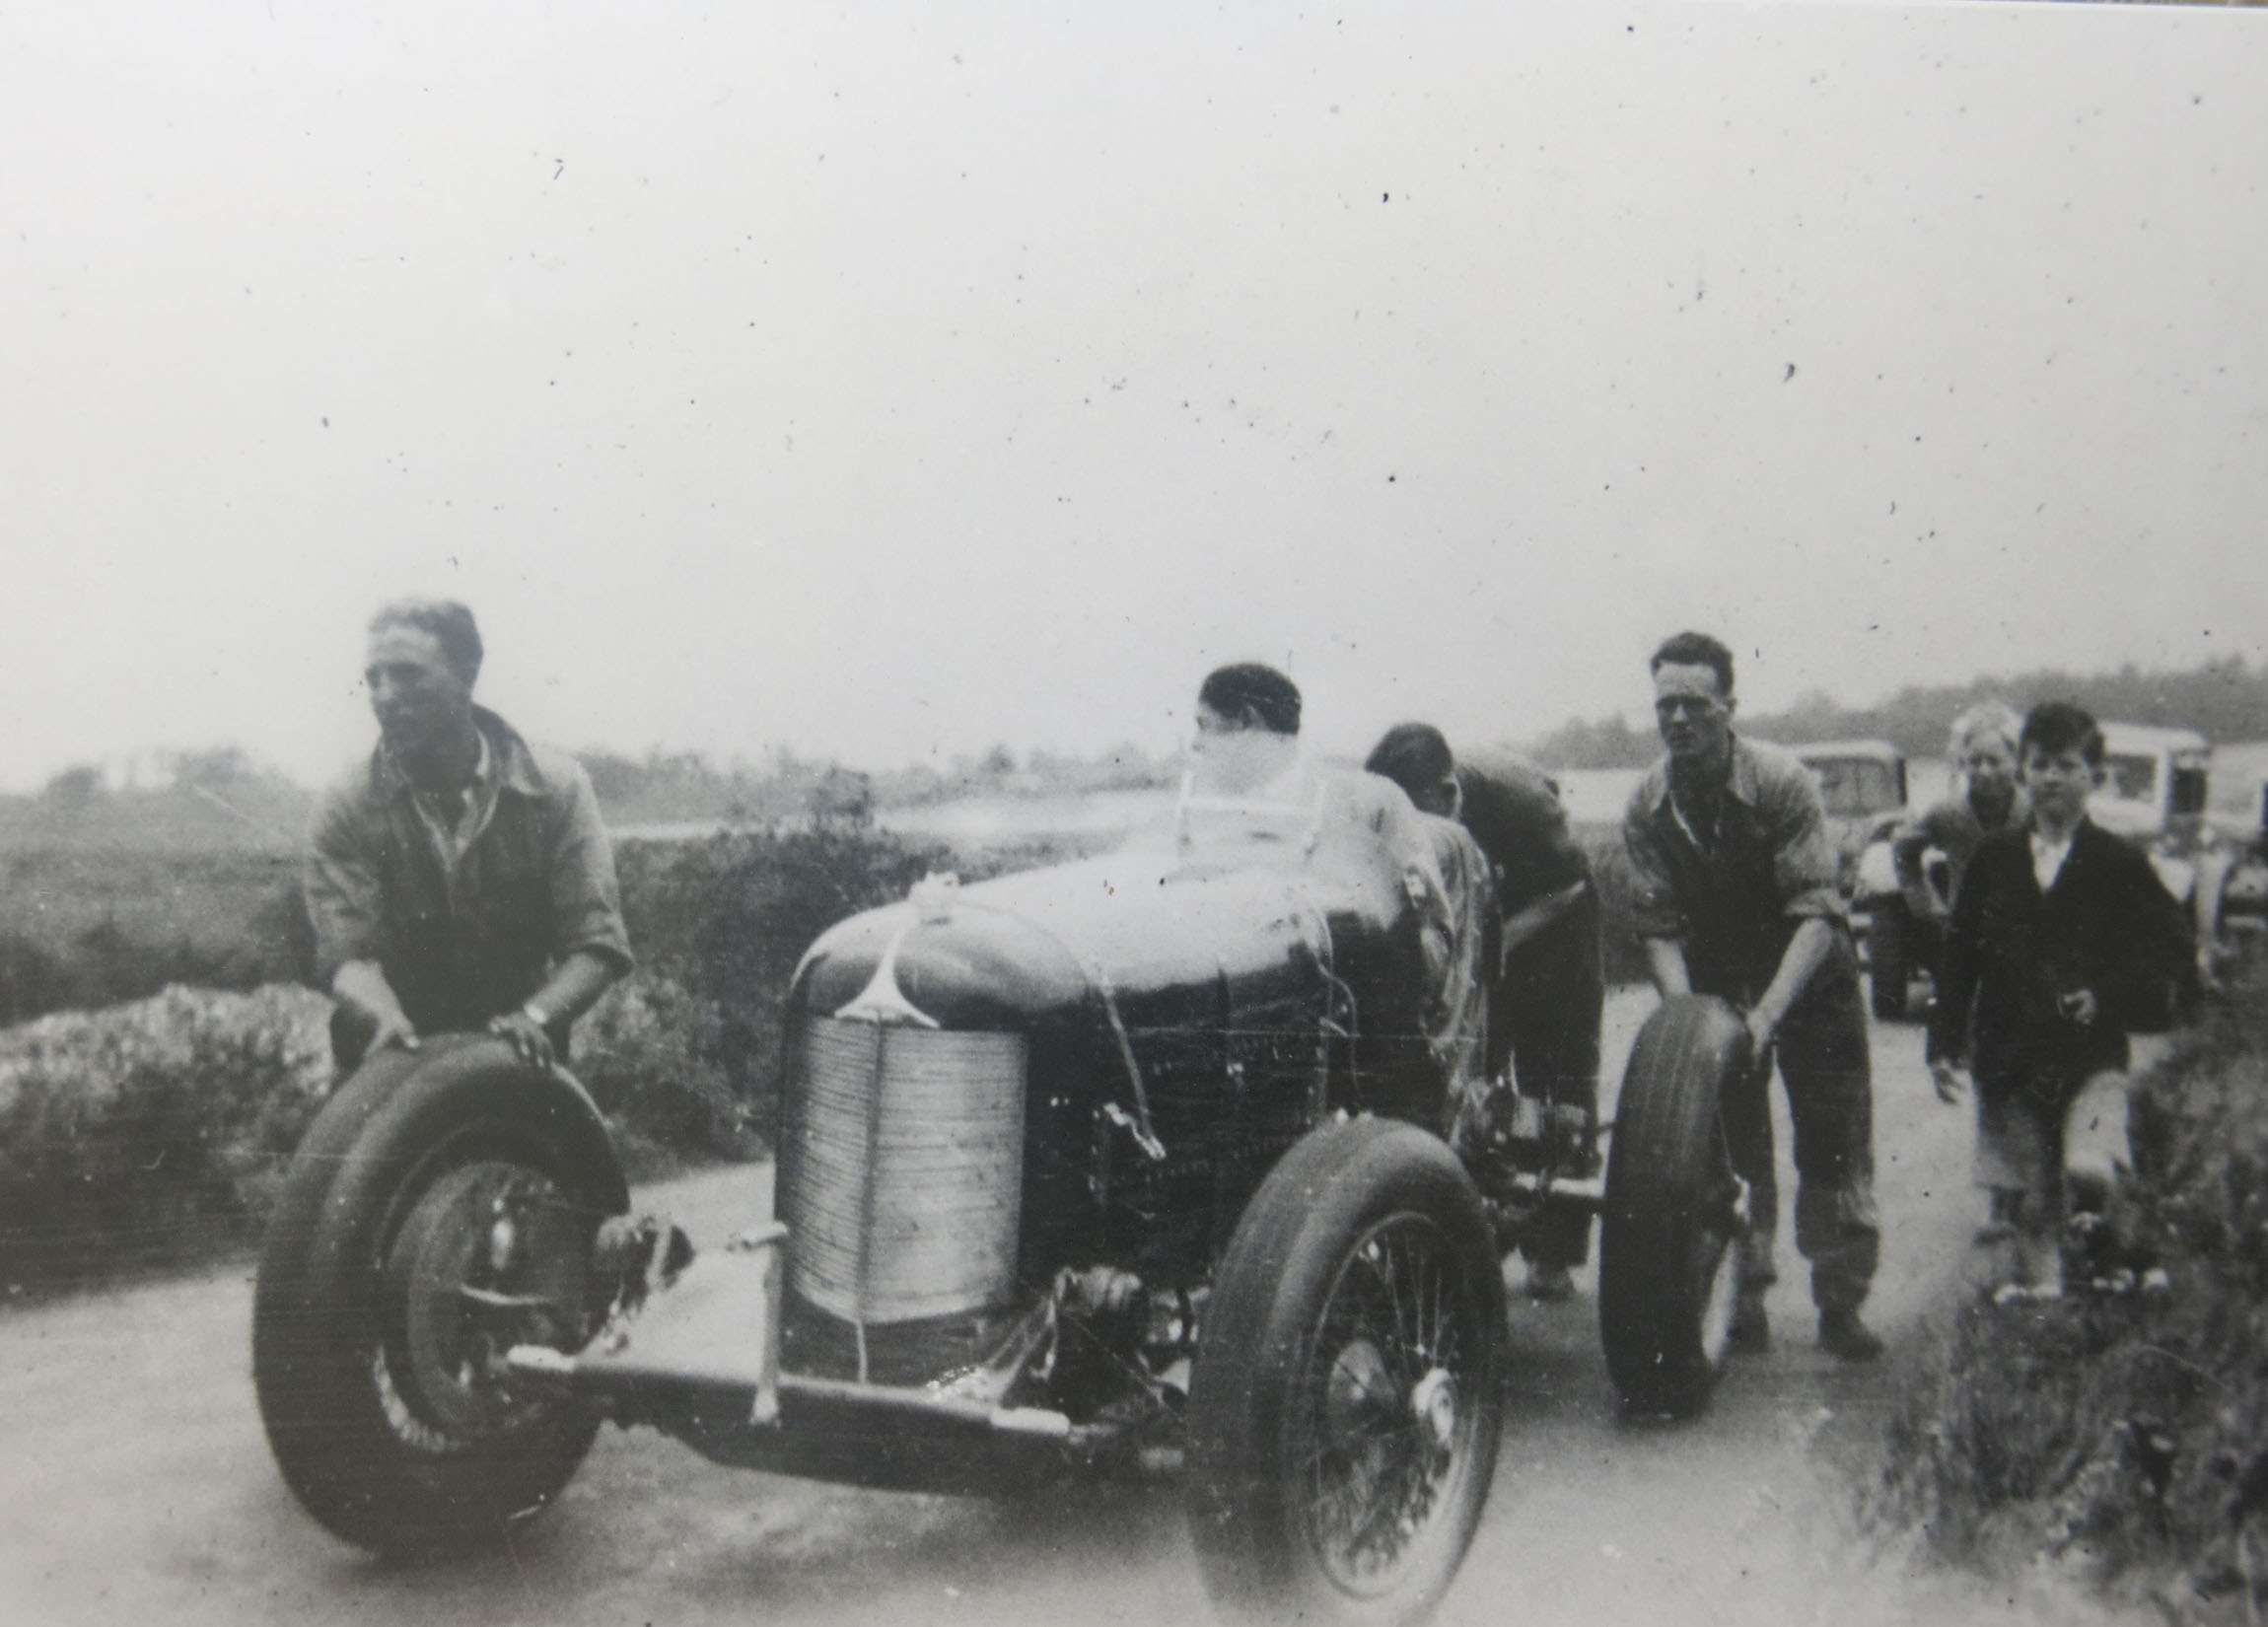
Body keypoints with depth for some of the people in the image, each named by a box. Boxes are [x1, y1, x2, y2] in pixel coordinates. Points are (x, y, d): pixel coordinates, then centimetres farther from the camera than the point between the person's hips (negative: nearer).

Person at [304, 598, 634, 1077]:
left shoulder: (554, 789, -4)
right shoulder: (347, 810, -4)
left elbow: (596, 946, -8)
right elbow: (347, 953, -12)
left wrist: (536, 1015, -27)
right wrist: (385, 1016, -33)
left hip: (521, 1057, 0)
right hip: (396, 1060, 0)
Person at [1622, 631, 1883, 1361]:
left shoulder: (1782, 782, -23)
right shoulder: (1647, 807, -12)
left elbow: (1816, 912, -26)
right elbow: (1659, 926, -11)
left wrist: (1766, 1014, -34)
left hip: (1806, 974, -3)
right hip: (1714, 981, 3)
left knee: (1833, 1142, -1)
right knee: (1731, 1142, 2)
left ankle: (1841, 1304, 9)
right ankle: (1743, 1299, 12)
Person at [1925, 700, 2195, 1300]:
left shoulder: (2120, 863, 1)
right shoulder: (1994, 858, 7)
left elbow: (2170, 948, 1)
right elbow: (1960, 957, 7)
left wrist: (2107, 998, -12)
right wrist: (1944, 1043, 3)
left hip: (2090, 1057, -2)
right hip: (2010, 1057, 2)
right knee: (2028, 1198, 6)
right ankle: (2037, 1284, 21)